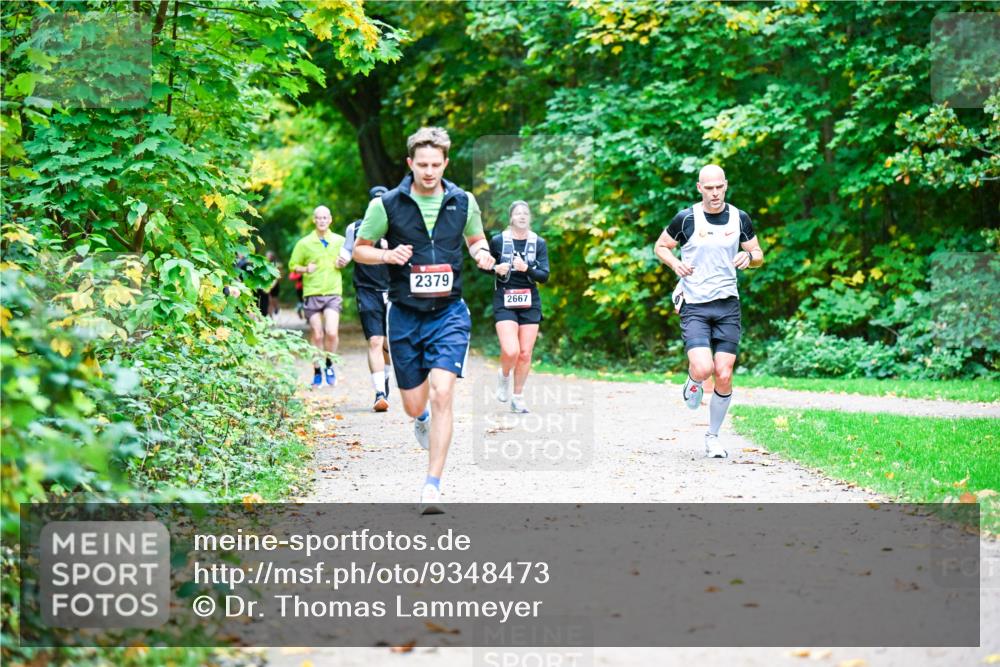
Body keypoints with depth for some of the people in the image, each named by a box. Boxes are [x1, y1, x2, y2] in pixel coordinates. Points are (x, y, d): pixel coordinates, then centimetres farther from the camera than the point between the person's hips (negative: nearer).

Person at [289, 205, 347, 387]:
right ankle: (317, 373, 16)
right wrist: (306, 269, -10)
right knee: (317, 335, 2)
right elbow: (293, 265, 10)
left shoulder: (340, 241, 6)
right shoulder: (304, 243, 3)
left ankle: (329, 365, 9)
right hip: (312, 293, 0)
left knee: (332, 332, -16)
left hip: (333, 292, 0)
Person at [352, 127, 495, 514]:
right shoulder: (386, 205, -3)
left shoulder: (464, 202, 2)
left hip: (449, 313, 0)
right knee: (414, 405, 7)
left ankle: (432, 486, -11)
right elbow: (359, 249, 6)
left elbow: (476, 239, 20)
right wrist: (389, 255, -14)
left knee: (441, 395, -17)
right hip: (405, 315, 0)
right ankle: (423, 419, 48)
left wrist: (482, 254, -3)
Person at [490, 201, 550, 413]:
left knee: (525, 353, 2)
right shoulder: (498, 241, -2)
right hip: (504, 302, -2)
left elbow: (544, 276, -3)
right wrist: (496, 269, -10)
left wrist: (526, 269, -22)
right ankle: (504, 376, 15)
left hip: (530, 303, 3)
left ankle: (518, 397, 19)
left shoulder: (539, 243, 3)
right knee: (511, 351, -19)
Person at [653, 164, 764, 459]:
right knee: (704, 369, -20)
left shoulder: (740, 218, 4)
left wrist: (749, 257, -10)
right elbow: (660, 246, 10)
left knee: (724, 376, -2)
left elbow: (758, 256, 14)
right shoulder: (686, 218, -3)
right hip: (694, 305, -2)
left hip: (728, 305, 2)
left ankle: (713, 437, 16)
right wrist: (675, 263, -10)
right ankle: (693, 381, 19)